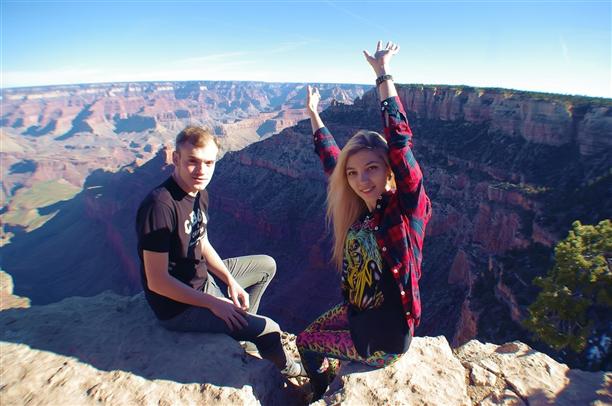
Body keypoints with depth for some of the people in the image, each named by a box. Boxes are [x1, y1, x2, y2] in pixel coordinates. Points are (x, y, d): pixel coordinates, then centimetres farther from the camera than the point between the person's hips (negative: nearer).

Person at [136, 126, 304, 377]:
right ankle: (286, 369, 22)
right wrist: (213, 303, -22)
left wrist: (231, 282, -1)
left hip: (203, 279, 9)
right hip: (178, 306, -9)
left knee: (267, 265, 19)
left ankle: (242, 323, 21)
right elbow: (157, 281, -26)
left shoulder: (200, 193, -1)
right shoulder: (159, 206, -29)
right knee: (268, 330, -12)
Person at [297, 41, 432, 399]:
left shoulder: (407, 206, -23)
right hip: (356, 313, 7)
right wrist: (313, 113, 15)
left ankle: (325, 395, 42)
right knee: (308, 335, 25)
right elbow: (331, 160, 6)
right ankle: (325, 394, 51)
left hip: (384, 339, -6)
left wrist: (383, 74, -30)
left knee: (307, 343, 11)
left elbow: (400, 142, -35)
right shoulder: (356, 209, -6)